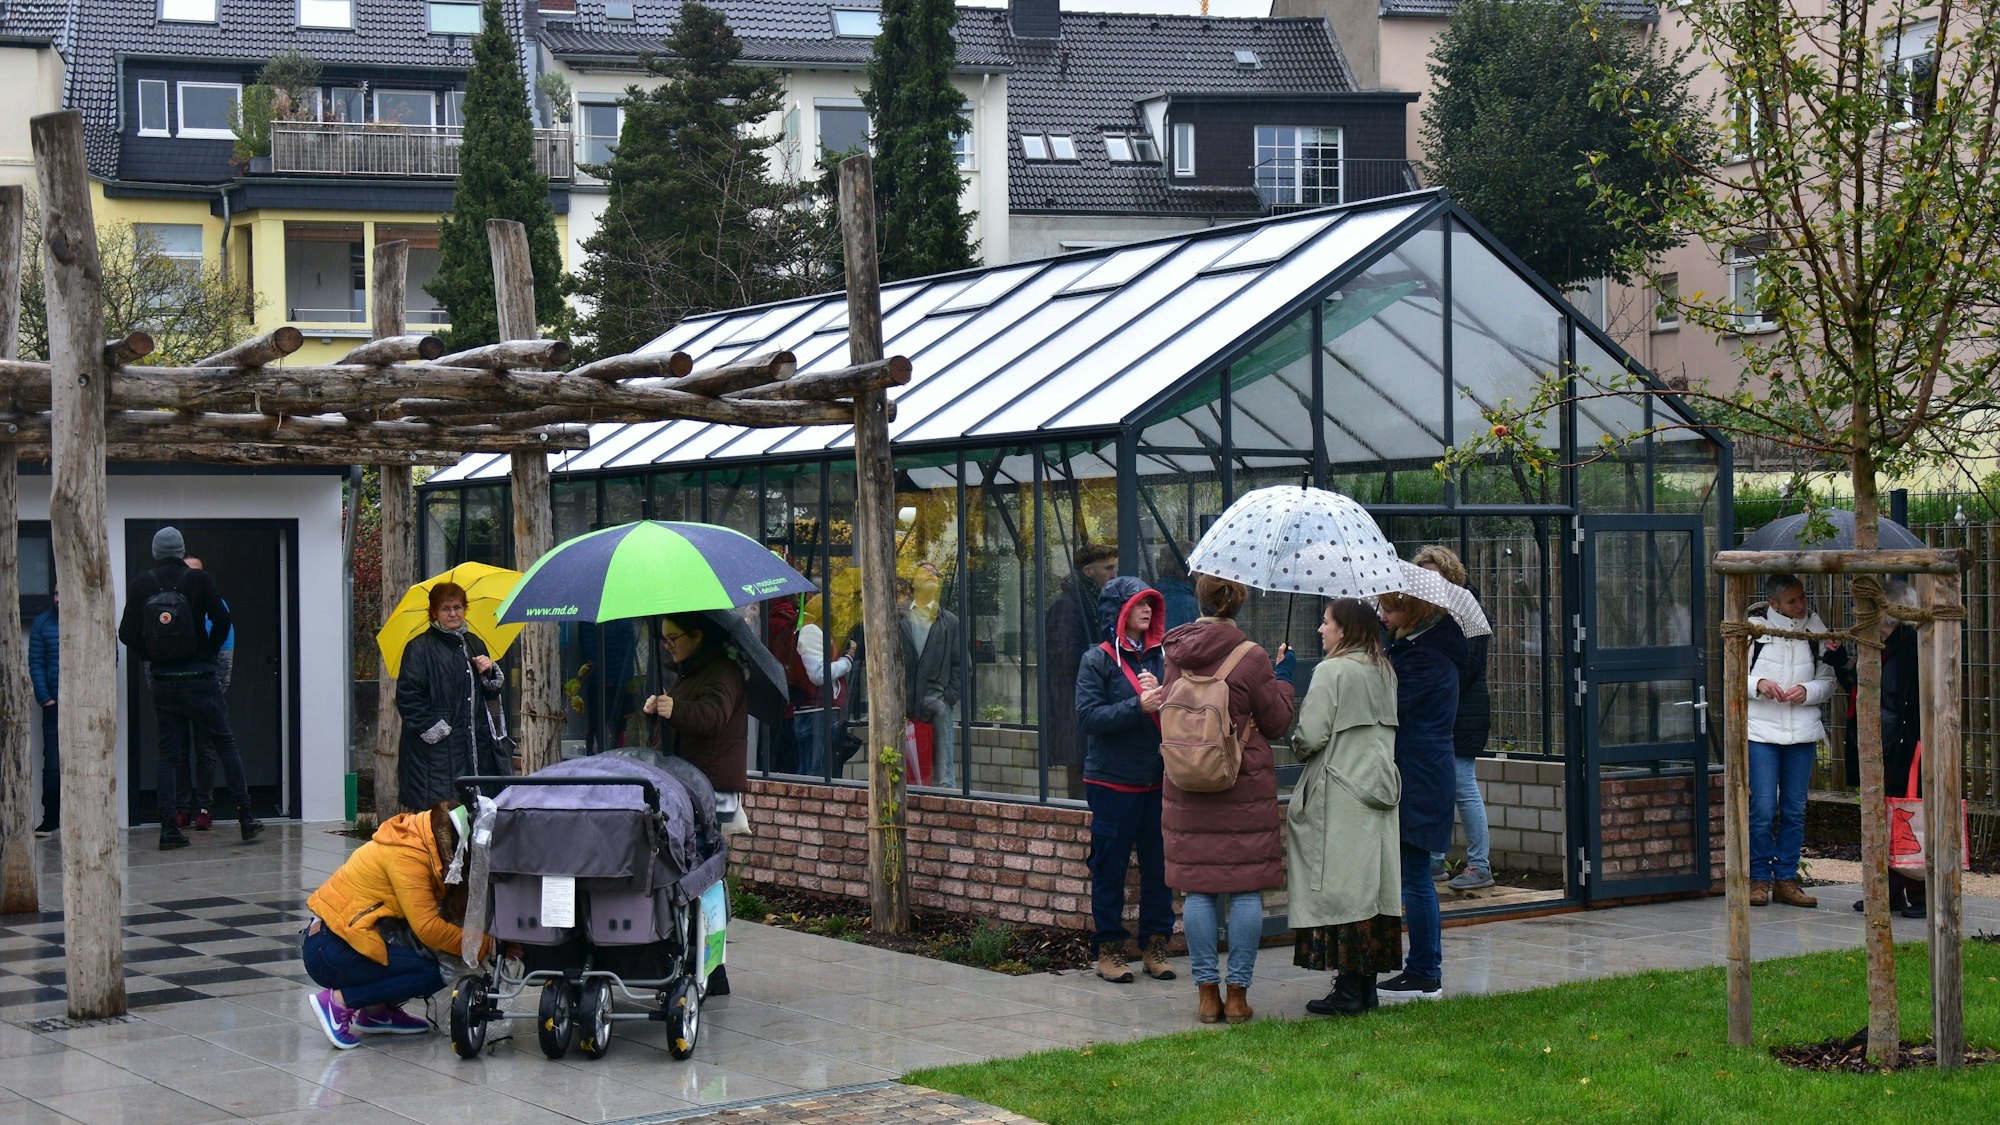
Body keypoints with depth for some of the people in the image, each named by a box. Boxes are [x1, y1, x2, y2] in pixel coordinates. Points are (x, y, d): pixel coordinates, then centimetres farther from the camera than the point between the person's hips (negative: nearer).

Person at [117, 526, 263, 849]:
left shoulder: (141, 584, 1)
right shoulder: (198, 580, -3)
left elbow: (127, 633, -1)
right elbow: (221, 620, -10)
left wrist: (151, 657, 12)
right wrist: (207, 652, 5)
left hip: (162, 680, 2)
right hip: (199, 679, -2)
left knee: (169, 754, 6)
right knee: (225, 744, 6)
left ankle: (169, 829, 0)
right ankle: (246, 819, 4)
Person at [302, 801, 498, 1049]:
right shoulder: (407, 854, -19)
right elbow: (428, 927, -23)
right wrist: (484, 945, -15)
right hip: (329, 952, -10)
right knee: (432, 972, -16)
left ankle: (377, 1012, 9)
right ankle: (336, 1002, -10)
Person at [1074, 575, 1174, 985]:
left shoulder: (1161, 655, 7)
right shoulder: (1098, 661, -3)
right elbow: (1089, 715, -13)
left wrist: (1164, 697, -16)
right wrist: (1138, 706, -22)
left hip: (1158, 779, 4)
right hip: (1112, 782, -4)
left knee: (1159, 866, 7)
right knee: (1110, 867, 2)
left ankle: (1154, 946, 17)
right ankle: (1108, 949, 11)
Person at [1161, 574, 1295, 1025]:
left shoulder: (1175, 654, 1)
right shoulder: (1250, 658, -10)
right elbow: (1277, 723, -1)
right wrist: (1283, 677, 13)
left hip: (1185, 786, 3)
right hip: (1245, 786, -3)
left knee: (1197, 889, 7)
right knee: (1246, 889, 4)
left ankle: (1207, 992, 9)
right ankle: (1238, 992, 4)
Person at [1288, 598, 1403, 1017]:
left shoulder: (1332, 671, -12)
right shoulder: (1384, 673, 12)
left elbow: (1311, 735, -16)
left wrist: (1296, 746, 6)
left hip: (1339, 797, -8)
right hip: (1379, 792, 8)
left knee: (1341, 891, -5)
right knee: (1371, 887, 10)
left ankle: (1349, 990, -5)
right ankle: (1367, 985, 14)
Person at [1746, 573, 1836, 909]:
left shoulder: (1815, 629, 3)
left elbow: (1827, 681, 10)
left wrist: (1807, 691, -10)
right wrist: (1758, 685, -17)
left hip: (1802, 730, 3)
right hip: (1761, 728, -3)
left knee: (1795, 809, 7)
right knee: (1763, 808, -6)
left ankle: (1786, 879, 15)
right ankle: (1759, 878, 7)